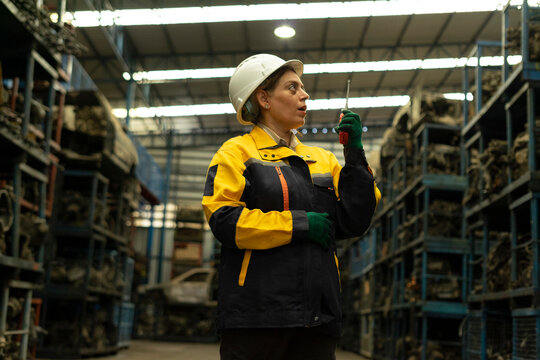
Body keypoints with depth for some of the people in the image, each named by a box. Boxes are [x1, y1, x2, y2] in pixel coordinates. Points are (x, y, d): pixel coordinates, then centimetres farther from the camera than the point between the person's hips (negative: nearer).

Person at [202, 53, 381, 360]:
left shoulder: (322, 159, 19)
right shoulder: (237, 152, 5)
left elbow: (354, 223, 8)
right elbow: (224, 219, -10)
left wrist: (355, 154, 1)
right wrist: (298, 224, -12)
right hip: (257, 314, -5)